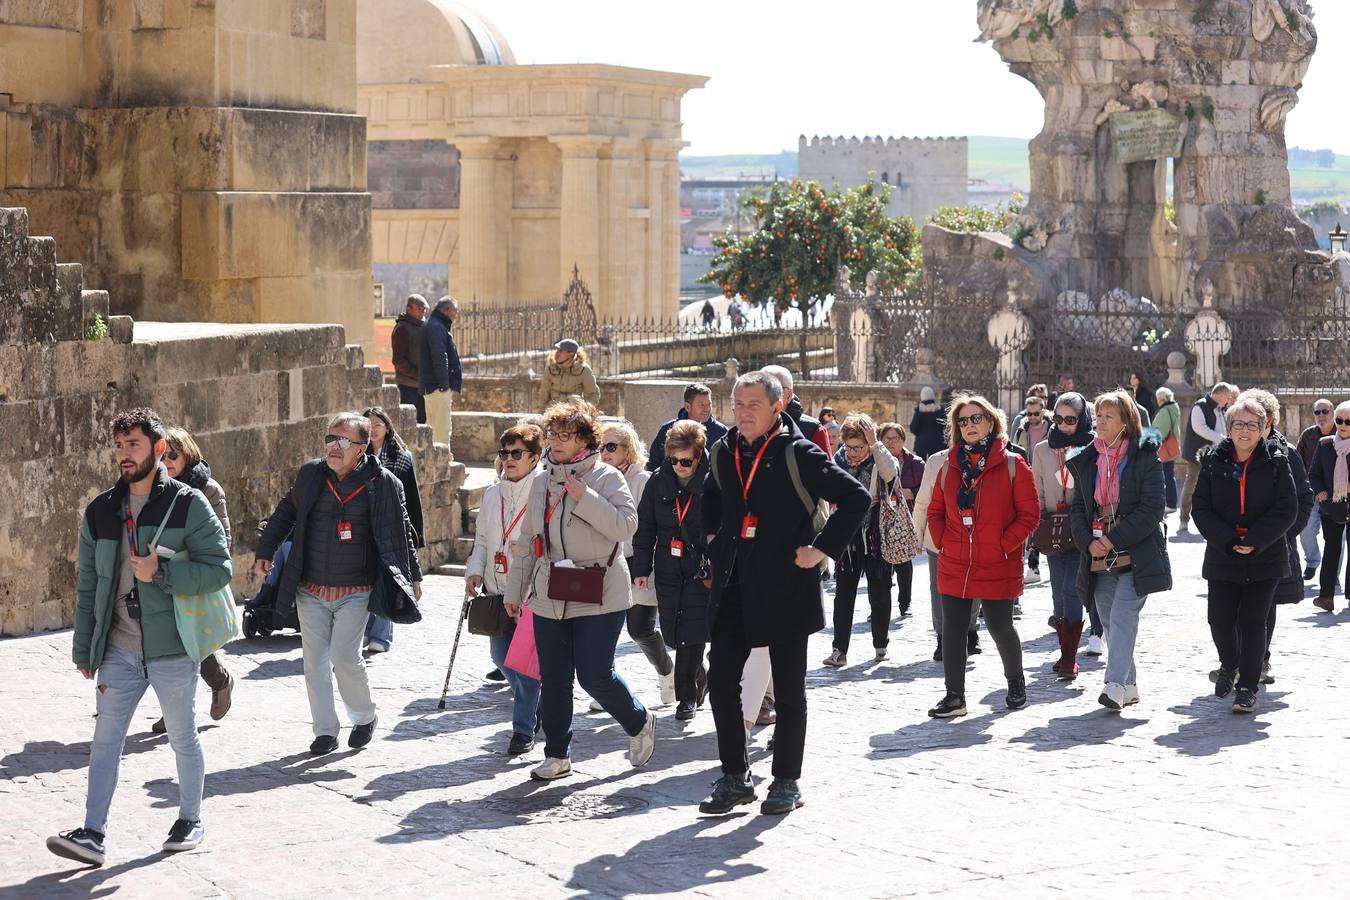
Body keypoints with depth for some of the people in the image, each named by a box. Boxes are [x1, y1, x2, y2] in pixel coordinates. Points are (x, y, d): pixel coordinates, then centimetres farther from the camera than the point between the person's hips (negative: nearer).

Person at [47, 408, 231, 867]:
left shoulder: (188, 504, -6)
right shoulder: (100, 511, 8)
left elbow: (219, 568, -9)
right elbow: (88, 585, 13)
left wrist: (161, 574, -21)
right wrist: (84, 651, 11)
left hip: (172, 646, -4)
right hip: (118, 650, 4)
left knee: (182, 737, 9)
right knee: (105, 739, 0)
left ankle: (190, 820, 25)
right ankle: (93, 833, 0)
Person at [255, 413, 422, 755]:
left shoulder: (383, 483, -5)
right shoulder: (310, 474, 2)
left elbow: (401, 532, 6)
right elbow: (285, 513, 17)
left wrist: (413, 576, 10)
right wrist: (265, 551, 12)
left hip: (354, 592, -4)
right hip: (311, 590, 4)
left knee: (344, 656, -13)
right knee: (315, 662, 5)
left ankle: (364, 717, 11)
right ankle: (325, 731, 16)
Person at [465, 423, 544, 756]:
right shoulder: (492, 493, 12)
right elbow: (482, 538, 19)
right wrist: (475, 571, 5)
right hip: (498, 590, 7)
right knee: (501, 655, 12)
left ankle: (524, 729, 4)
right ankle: (537, 707, 35)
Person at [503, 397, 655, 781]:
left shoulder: (606, 478, -6)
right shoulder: (542, 483, 11)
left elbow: (626, 526, -19)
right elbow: (527, 541, 17)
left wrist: (585, 497, -22)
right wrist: (515, 590, 19)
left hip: (599, 598, -5)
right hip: (550, 598, 6)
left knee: (595, 676, -7)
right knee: (552, 680, 6)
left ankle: (640, 723, 20)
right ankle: (557, 756, 18)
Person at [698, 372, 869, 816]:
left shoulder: (798, 455, -11)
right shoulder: (723, 453, 7)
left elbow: (856, 498, -11)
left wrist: (822, 548, -14)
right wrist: (714, 536, 18)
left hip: (785, 588, -5)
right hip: (734, 586, 6)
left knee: (788, 689, 4)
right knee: (720, 679, 3)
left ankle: (787, 781, 15)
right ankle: (734, 777, 14)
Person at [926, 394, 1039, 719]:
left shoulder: (1012, 466, -5)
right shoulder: (950, 467, 8)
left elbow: (1029, 515, -5)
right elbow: (935, 510, 16)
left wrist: (1003, 545, -13)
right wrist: (942, 541, 0)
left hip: (997, 567, -4)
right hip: (953, 566, 4)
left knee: (1000, 628, 6)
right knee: (952, 629, 3)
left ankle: (1016, 683, 30)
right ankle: (954, 696, 11)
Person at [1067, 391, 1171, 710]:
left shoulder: (1144, 458, -5)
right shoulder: (1087, 461, 11)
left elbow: (1152, 508, -11)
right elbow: (1078, 507, 12)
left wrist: (1115, 539, -15)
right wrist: (1088, 541, -6)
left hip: (1136, 554, -6)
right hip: (1099, 558, 6)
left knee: (1122, 616, -16)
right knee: (1111, 623, 9)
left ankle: (1115, 684, -22)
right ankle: (1128, 686, 18)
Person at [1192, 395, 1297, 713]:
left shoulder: (1276, 461, -3)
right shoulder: (1213, 461, 1)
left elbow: (1287, 510, -7)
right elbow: (1202, 510, -1)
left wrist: (1255, 542, -16)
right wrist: (1228, 541, -14)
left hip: (1264, 557, -2)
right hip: (1222, 557, 2)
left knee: (1253, 622, 0)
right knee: (1220, 619, 1)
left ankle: (1248, 687, 8)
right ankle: (1229, 666, 31)